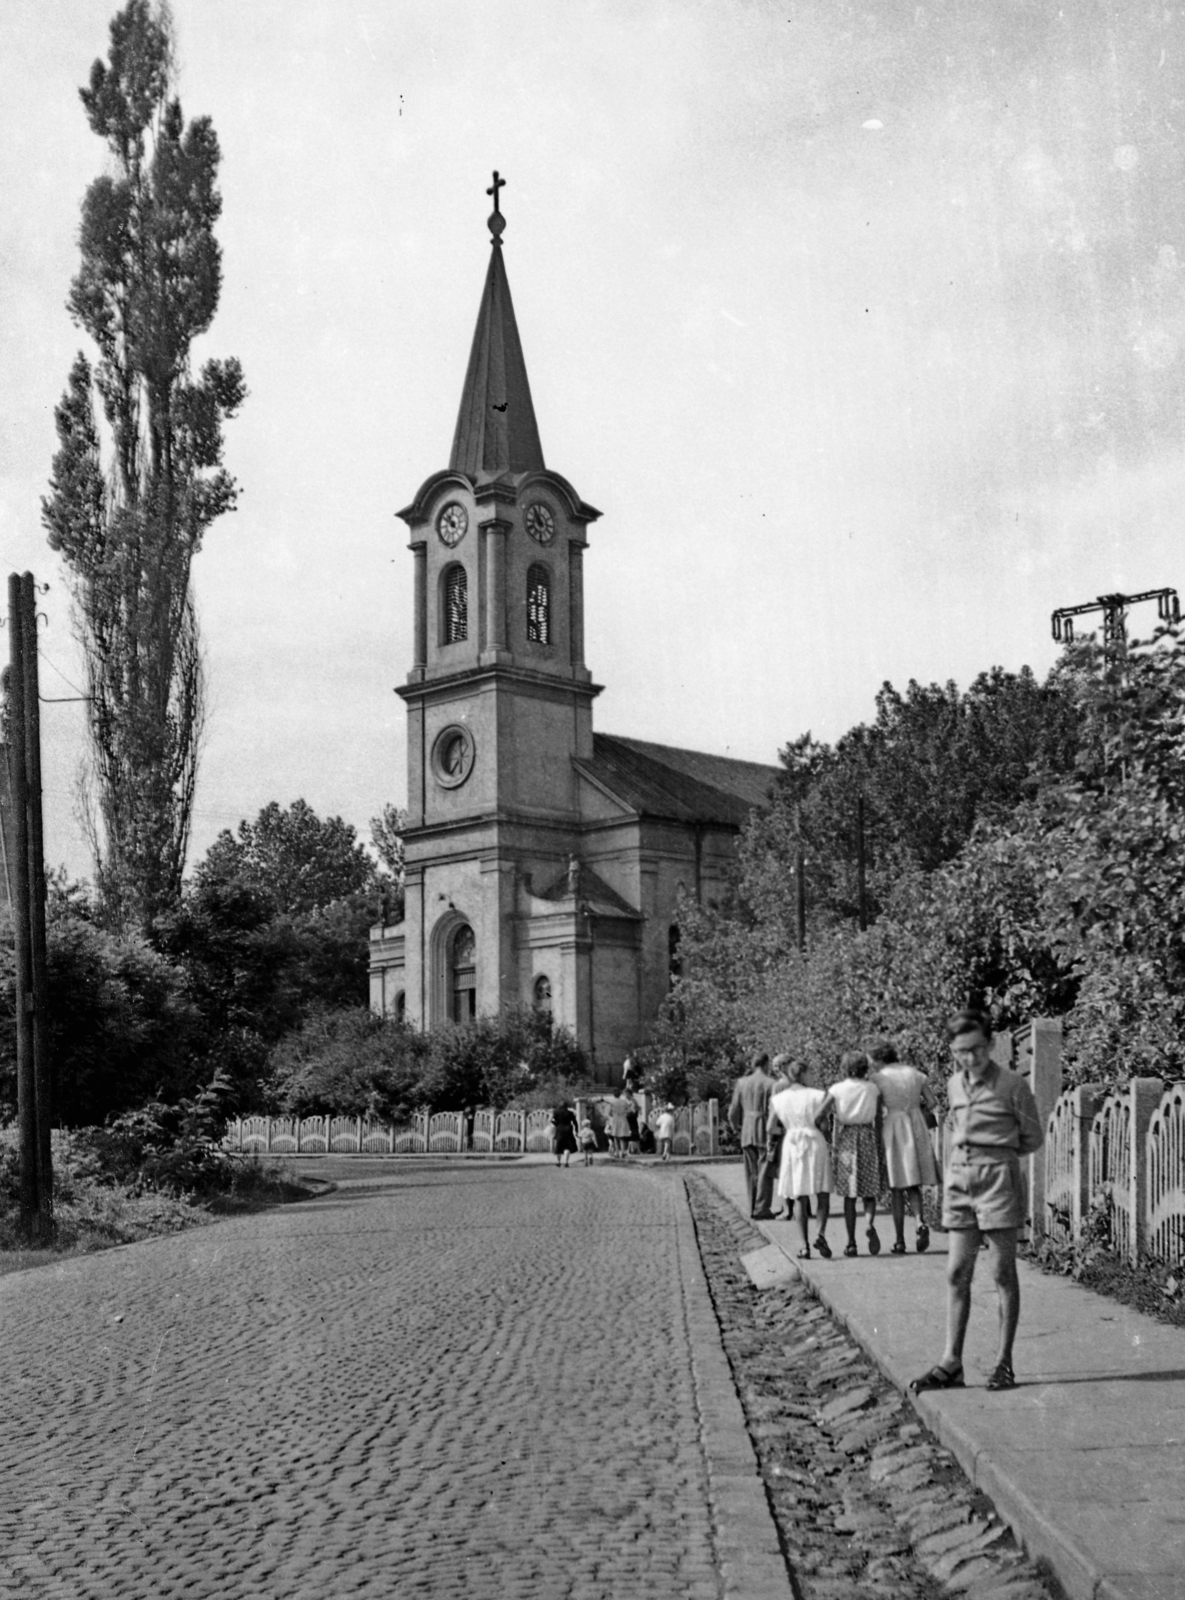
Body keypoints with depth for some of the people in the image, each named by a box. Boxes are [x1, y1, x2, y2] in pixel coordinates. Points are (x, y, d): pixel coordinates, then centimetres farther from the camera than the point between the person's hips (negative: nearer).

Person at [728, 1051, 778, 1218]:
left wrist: (737, 1128, 25)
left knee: (751, 1172, 12)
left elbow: (733, 1112, 8)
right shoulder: (770, 1084, -8)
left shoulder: (741, 1083, 5)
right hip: (765, 1132, -4)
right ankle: (761, 1209, -2)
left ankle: (753, 1208, 13)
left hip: (747, 1133, 5)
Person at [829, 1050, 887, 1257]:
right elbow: (878, 1121, 4)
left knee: (849, 1194, 6)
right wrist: (879, 1147, 11)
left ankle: (851, 1243, 5)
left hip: (846, 1139, 0)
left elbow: (836, 1122, -3)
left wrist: (834, 1150, 2)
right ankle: (870, 1225, -20)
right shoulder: (873, 1089, 2)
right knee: (869, 1192, 8)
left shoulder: (837, 1089, -2)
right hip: (868, 1139, 0)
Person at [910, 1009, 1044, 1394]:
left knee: (1003, 1273, 1)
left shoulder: (1012, 1085, -6)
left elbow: (1033, 1139, 3)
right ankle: (951, 1363, 6)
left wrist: (996, 1157, 6)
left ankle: (1004, 1362, 9)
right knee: (957, 1273, 4)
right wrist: (966, 1158, 13)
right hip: (958, 1178, 5)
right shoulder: (954, 1085, 10)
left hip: (998, 1178, -5)